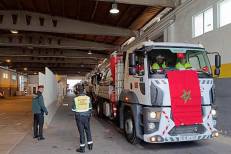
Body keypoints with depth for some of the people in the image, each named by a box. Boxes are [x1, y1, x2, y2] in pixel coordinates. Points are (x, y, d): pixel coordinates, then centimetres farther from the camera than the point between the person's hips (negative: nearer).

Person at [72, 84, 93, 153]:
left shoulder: (75, 99, -13)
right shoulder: (88, 98, -6)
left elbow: (73, 109, -5)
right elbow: (90, 108, 2)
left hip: (79, 117, -2)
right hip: (86, 116, 3)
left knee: (81, 131, 6)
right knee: (88, 130, 19)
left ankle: (82, 147, 14)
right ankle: (90, 145, 29)